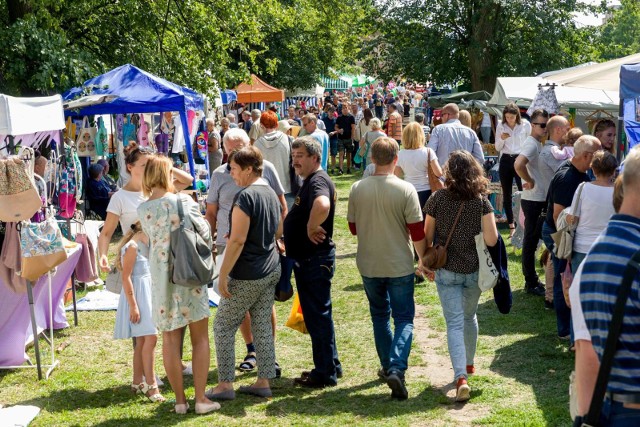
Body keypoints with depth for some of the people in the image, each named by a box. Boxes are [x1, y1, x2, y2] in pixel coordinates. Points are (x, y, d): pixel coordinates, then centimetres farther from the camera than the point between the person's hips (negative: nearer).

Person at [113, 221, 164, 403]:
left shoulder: (144, 246, 15)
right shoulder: (132, 247, -13)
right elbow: (126, 278, -18)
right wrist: (133, 306, -21)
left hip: (147, 294, 9)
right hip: (137, 294, -9)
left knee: (142, 340, 11)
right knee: (150, 337, -15)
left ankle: (138, 383, 18)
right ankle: (151, 386, -14)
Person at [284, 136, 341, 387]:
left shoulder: (318, 180, -19)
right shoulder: (310, 181, 15)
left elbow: (322, 205, -42)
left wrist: (312, 227, -27)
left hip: (316, 260, -11)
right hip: (307, 259, 11)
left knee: (318, 315, -2)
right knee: (317, 315, 18)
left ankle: (325, 374, 8)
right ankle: (330, 366, 29)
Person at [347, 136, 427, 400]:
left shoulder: (357, 189, -7)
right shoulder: (405, 190, -15)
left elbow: (353, 228, 5)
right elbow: (417, 234, -12)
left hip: (369, 266, 3)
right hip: (400, 266, -3)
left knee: (380, 316, 20)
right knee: (404, 319, 6)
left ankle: (388, 367, 28)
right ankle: (396, 369, -12)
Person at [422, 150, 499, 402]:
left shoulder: (438, 199, -9)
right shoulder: (481, 201, -10)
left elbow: (427, 236, -2)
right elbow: (491, 240, -15)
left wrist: (425, 262, 13)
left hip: (446, 270, -2)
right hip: (475, 270, 2)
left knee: (454, 323, -1)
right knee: (470, 316, 24)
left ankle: (461, 376, -16)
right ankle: (468, 363, 41)